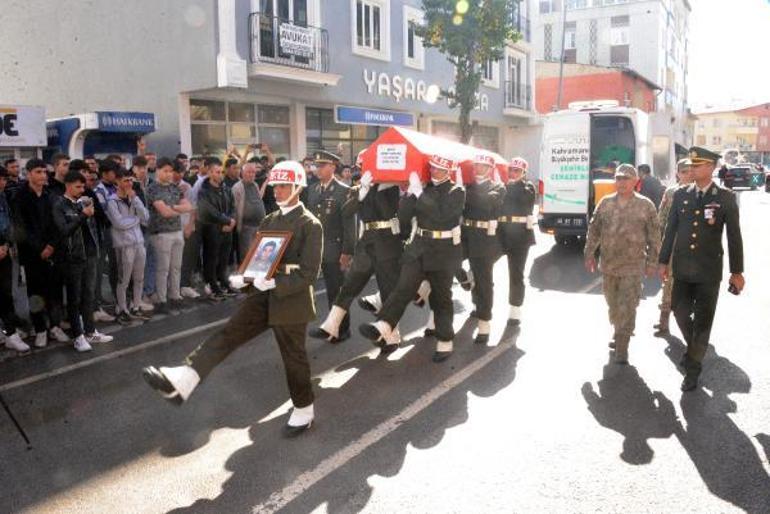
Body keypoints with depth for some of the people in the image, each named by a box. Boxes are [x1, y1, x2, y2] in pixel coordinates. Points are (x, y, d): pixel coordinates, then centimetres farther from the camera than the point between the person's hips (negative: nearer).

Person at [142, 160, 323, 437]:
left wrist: (274, 283, -26)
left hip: (291, 300, -6)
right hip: (264, 295, 6)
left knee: (294, 357, 7)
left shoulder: (310, 224, -11)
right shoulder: (269, 221, 11)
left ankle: (303, 410, 26)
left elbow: (309, 273, -17)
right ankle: (182, 382, -17)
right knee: (228, 335, -8)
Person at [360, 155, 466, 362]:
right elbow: (403, 214, -2)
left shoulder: (456, 191, -6)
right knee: (403, 287, -11)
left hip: (444, 250, -4)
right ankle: (382, 326, -24)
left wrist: (419, 192, -23)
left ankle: (445, 342, 17)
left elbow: (441, 215, -24)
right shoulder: (423, 187, 7)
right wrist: (412, 191, -13)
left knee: (441, 296, 5)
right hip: (419, 246, 4)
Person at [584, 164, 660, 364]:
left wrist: (651, 261, -3)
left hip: (632, 266, -3)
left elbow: (654, 236, -1)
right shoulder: (605, 203, 4)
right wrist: (589, 254, 7)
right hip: (608, 265, 4)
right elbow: (593, 230, 9)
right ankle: (619, 334, 38)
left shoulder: (645, 205, -4)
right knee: (613, 304, 16)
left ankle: (622, 348, 2)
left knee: (627, 307, -5)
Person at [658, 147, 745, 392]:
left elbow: (734, 236, -2)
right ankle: (695, 347, 37)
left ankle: (693, 367, 17)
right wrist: (664, 261, 6)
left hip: (709, 270, -3)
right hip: (683, 268, 3)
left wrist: (737, 271, -2)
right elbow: (670, 230, 7)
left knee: (703, 320, 4)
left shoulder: (726, 198, -5)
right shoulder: (680, 194, 2)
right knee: (680, 311, 7)